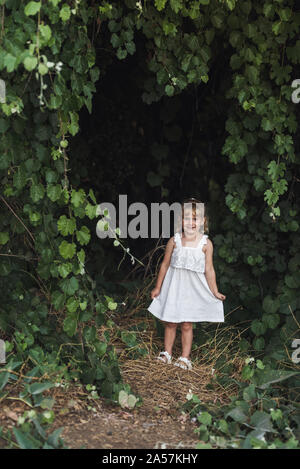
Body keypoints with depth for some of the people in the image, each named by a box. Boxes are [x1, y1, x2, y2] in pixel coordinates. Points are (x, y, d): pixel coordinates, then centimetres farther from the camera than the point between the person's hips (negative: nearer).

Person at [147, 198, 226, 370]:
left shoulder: (206, 243, -7)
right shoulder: (174, 241, -5)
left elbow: (209, 270, -1)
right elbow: (165, 264, 4)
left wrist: (215, 292, 0)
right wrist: (158, 287, 9)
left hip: (193, 289, -1)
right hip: (174, 286, 1)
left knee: (187, 325, 3)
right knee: (170, 322, 9)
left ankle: (185, 358, 15)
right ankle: (167, 353, 25)